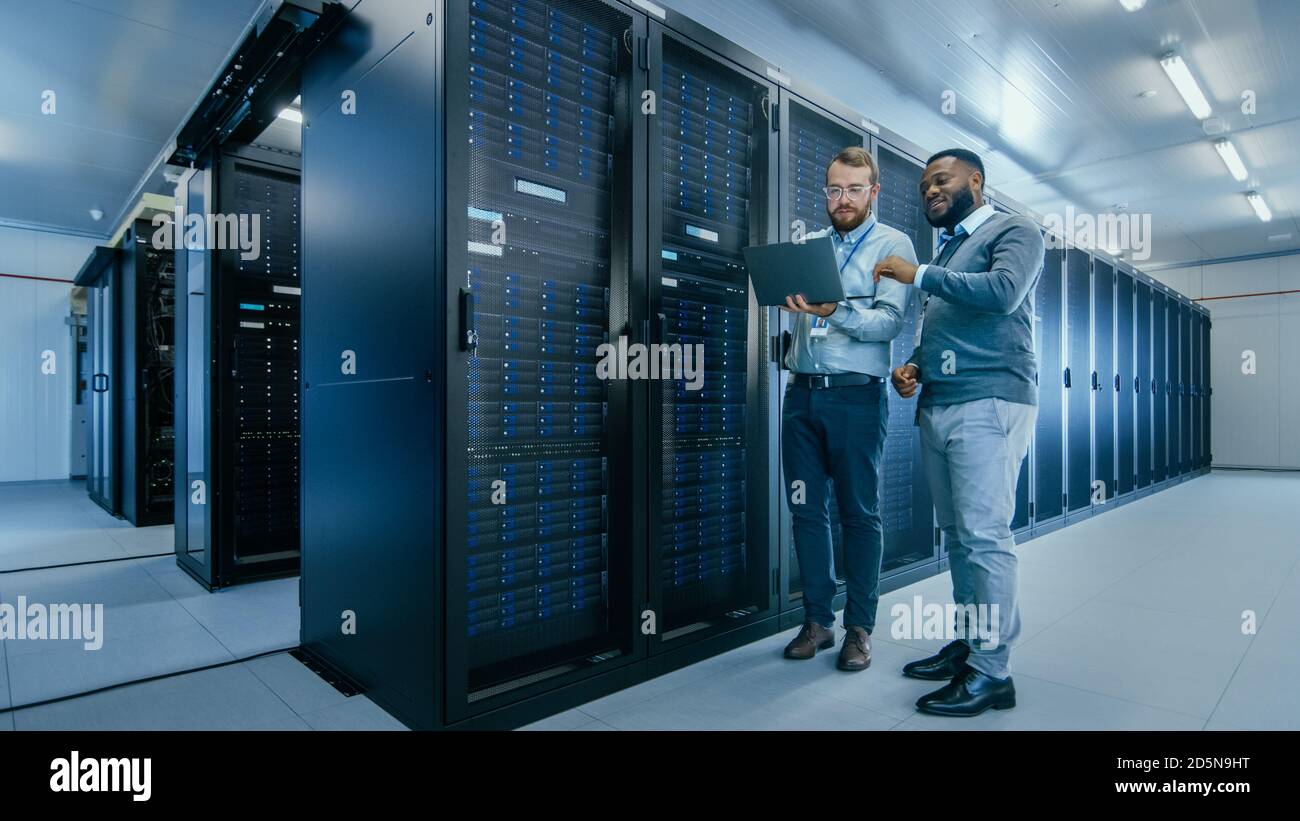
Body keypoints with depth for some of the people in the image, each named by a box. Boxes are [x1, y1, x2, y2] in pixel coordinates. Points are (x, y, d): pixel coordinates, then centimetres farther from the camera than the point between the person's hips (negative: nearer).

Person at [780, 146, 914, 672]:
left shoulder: (893, 245, 3)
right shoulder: (808, 244, 18)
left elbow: (889, 322, -11)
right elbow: (785, 295, 14)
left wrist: (835, 312, -28)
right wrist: (785, 295, -9)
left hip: (856, 393, -4)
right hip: (802, 391, 4)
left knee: (860, 513, 2)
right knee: (806, 509, 6)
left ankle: (860, 627, 15)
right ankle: (817, 620, 19)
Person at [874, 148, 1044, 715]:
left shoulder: (1015, 232, 3)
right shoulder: (945, 249, 25)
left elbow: (1003, 291, -18)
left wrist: (920, 275, -12)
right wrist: (912, 368, 9)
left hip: (988, 403, -7)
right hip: (936, 406, 8)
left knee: (984, 536, -9)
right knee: (958, 535, 9)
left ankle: (991, 672, -1)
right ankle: (966, 645, 19)